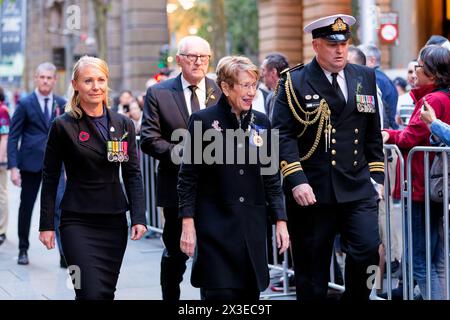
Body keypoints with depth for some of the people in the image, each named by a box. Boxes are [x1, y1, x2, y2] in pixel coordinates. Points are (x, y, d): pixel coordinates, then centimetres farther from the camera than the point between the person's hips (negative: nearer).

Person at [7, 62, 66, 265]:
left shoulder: (63, 104, 8)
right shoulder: (25, 104, 0)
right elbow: (13, 137, -1)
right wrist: (13, 166, -9)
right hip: (31, 163, -1)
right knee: (26, 207, 7)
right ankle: (23, 250, 21)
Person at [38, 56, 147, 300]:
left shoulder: (123, 125, 6)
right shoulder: (63, 126, -4)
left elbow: (133, 175, 7)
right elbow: (50, 178, 0)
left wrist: (139, 217, -2)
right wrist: (46, 224, -3)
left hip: (114, 222, 4)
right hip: (78, 222, -4)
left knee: (107, 291, 8)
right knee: (92, 293, -14)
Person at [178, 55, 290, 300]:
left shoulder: (261, 122, 9)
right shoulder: (202, 120, -4)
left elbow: (271, 177, 12)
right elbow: (187, 177, -3)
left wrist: (281, 221, 6)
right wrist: (187, 224, -9)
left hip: (253, 227, 4)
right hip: (215, 227, -4)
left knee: (250, 292, 5)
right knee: (220, 292, -8)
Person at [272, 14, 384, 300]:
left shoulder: (365, 78, 12)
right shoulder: (294, 83, -1)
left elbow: (373, 133, 17)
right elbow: (283, 135, -8)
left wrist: (376, 177, 11)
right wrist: (296, 180, -18)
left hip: (357, 189, 3)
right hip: (311, 192, -3)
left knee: (367, 250, -12)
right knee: (312, 269, 5)